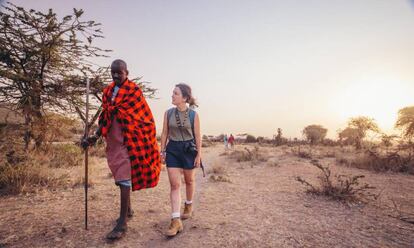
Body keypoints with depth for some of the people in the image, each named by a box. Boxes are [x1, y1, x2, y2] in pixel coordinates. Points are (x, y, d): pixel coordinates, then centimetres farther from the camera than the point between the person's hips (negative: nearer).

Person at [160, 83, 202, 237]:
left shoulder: (193, 115, -8)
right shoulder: (168, 113, -1)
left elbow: (197, 136, -5)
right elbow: (165, 133, 5)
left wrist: (199, 155, -6)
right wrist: (162, 151, 4)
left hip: (189, 149, -1)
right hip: (172, 149, 2)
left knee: (189, 180, 17)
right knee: (174, 184, -6)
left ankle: (189, 206, 43)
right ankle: (176, 221, -2)